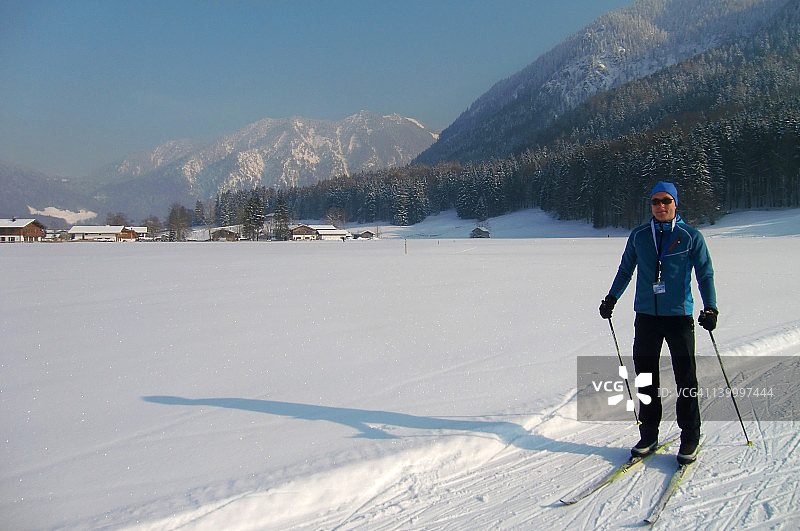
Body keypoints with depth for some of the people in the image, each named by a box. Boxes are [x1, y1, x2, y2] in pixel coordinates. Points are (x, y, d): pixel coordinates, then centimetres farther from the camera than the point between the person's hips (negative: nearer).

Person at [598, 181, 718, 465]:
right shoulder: (639, 236, 8)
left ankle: (690, 438, 13)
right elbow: (625, 270, 19)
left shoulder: (691, 236, 0)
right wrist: (612, 298, 14)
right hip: (646, 315, 3)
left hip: (679, 315, -3)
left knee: (685, 378, -1)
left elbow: (705, 274, 1)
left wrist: (710, 307, -10)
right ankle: (648, 435, 18)